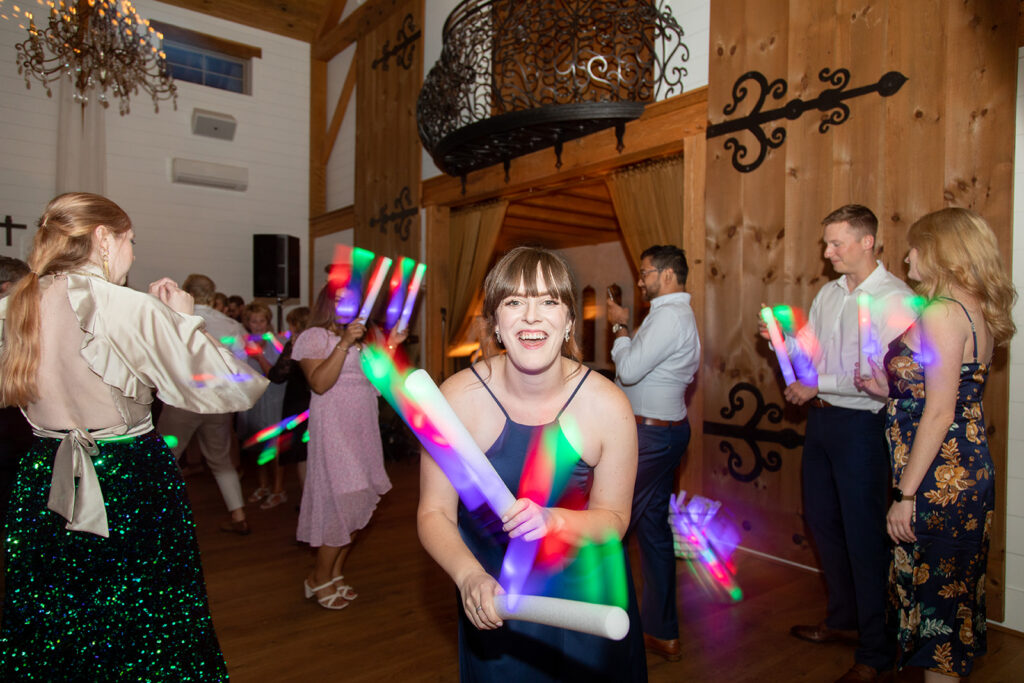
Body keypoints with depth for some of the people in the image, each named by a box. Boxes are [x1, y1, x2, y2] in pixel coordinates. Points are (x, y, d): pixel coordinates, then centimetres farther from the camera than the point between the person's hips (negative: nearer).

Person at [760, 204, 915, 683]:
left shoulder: (896, 299, -14)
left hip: (861, 424, -8)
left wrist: (817, 384, -17)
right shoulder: (828, 293, 10)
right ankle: (841, 619, 37)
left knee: (864, 536, 2)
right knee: (822, 522, 17)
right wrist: (784, 340, -6)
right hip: (820, 419, 8)